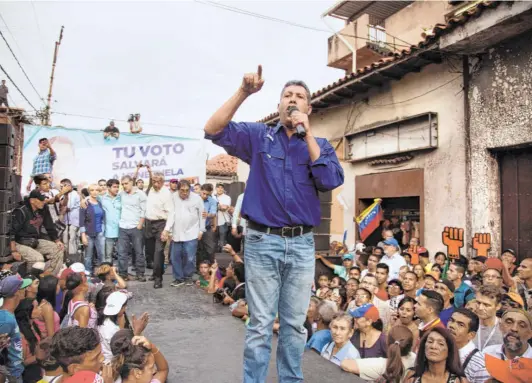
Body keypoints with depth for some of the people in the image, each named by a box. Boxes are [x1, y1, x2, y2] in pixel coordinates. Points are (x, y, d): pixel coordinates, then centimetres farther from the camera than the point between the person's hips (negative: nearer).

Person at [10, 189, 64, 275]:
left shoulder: (43, 211, 2)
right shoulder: (21, 212, -18)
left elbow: (50, 227, 12)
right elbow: (12, 232, -18)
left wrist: (57, 241, 3)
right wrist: (14, 251, -20)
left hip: (36, 242, 7)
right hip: (21, 243, -7)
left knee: (58, 249, -7)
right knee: (38, 258, -29)